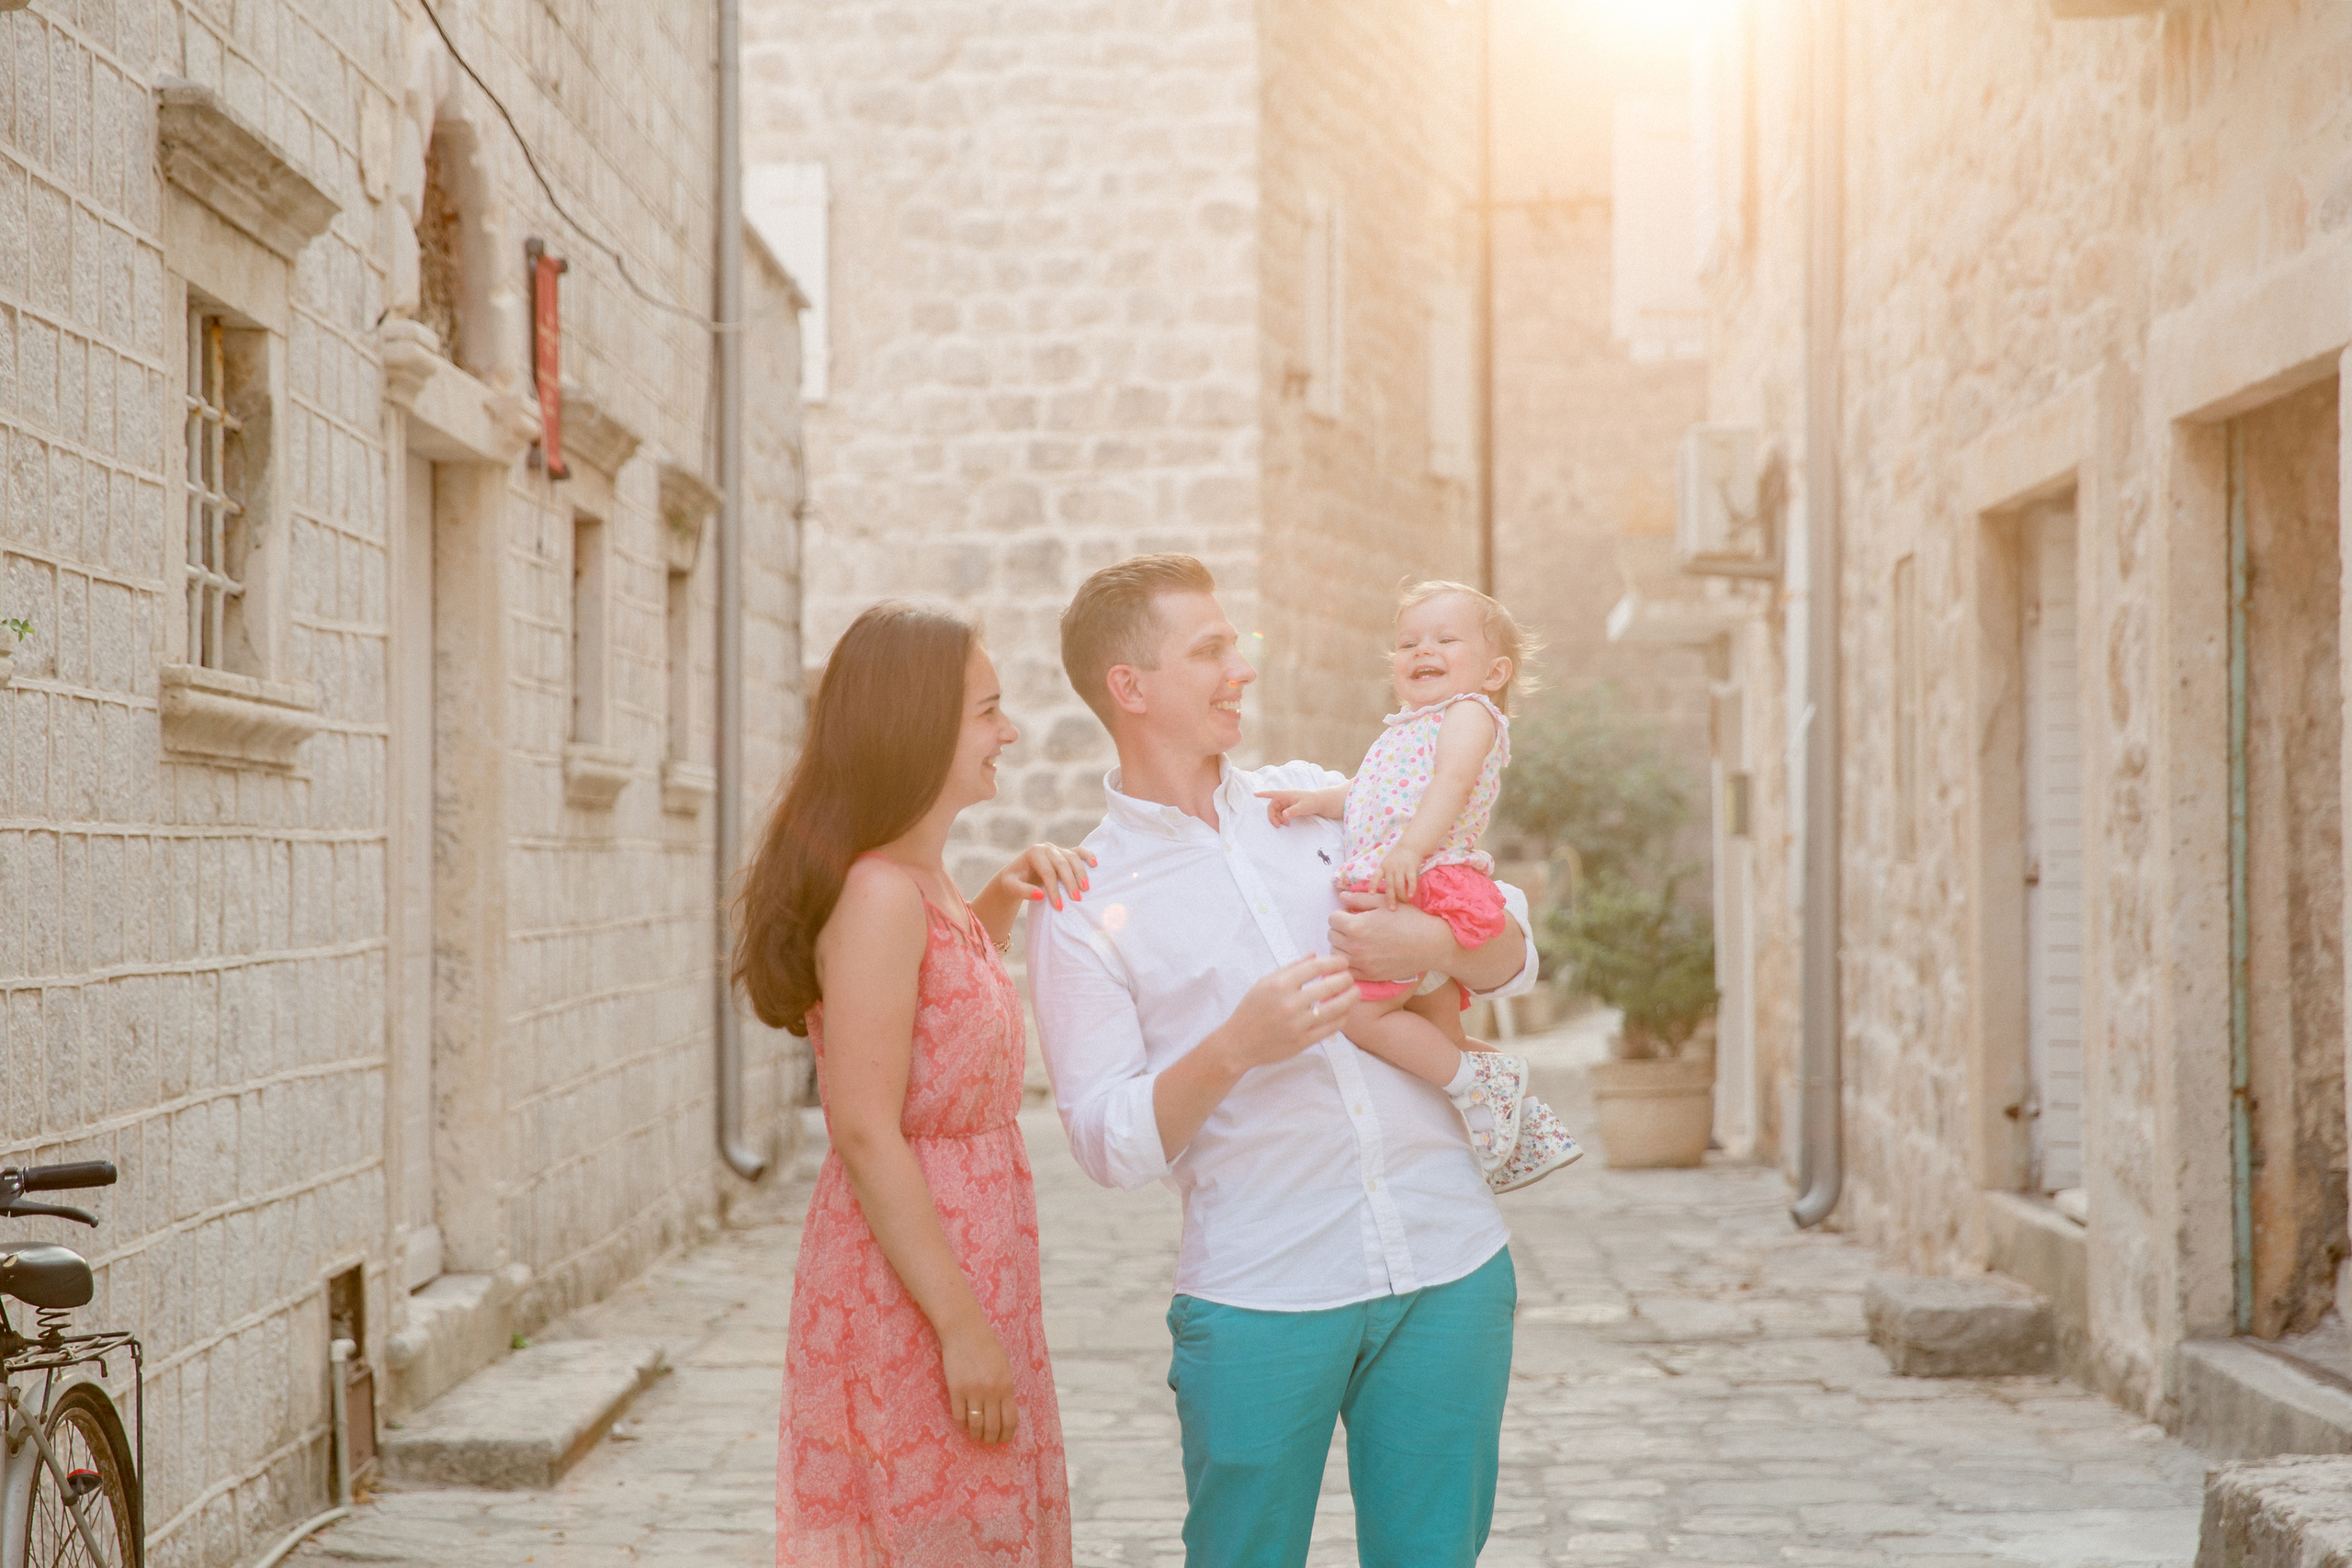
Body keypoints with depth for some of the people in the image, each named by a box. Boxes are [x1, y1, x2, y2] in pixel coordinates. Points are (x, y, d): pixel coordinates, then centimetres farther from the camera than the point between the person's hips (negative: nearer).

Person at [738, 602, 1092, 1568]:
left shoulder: (928, 885, 10)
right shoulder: (881, 893, -19)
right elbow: (866, 1133, -22)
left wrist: (1004, 894, 13)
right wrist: (962, 1326, -22)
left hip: (972, 1265, 10)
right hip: (911, 1299, -10)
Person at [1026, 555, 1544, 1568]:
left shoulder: (1316, 800, 12)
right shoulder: (1080, 906, -1)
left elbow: (1514, 952, 14)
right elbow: (1109, 1144, -6)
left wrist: (1434, 944, -9)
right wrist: (1235, 1048, -22)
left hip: (1451, 1264, 3)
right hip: (1260, 1294, -3)